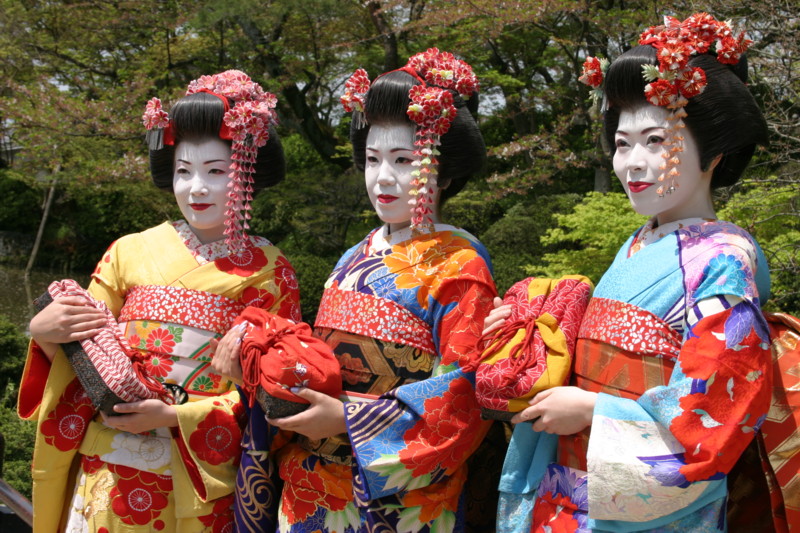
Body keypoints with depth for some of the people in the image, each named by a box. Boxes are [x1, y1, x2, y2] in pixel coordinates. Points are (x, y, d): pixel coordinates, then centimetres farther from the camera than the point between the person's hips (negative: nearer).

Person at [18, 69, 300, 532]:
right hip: (111, 473, 2)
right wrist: (44, 333, -13)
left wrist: (174, 416, -16)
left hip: (204, 483, -1)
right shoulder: (130, 252, 3)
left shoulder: (270, 272, -2)